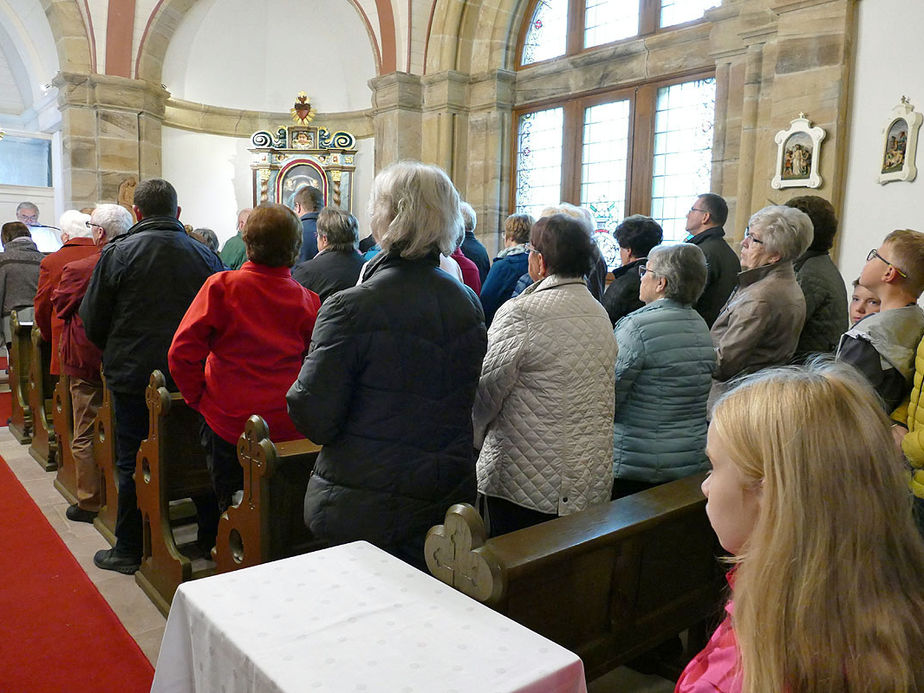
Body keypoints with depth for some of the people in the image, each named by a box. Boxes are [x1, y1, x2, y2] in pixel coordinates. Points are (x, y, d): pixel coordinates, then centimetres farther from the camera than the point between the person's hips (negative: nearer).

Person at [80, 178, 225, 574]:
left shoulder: (118, 252, -7)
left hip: (133, 375, -2)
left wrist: (114, 351, 16)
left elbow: (92, 319, -2)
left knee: (132, 464, 9)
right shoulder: (204, 255, -1)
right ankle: (210, 539, 23)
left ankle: (129, 550, 20)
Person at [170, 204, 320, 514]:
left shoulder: (221, 286, -10)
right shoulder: (307, 300, -6)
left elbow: (181, 353, -11)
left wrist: (198, 396, 3)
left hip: (227, 423, -1)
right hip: (288, 427, 2)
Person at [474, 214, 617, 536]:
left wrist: (469, 446, 7)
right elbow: (604, 404, 12)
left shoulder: (520, 313, -15)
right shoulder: (601, 315, 7)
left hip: (527, 483, -7)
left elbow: (486, 394, -10)